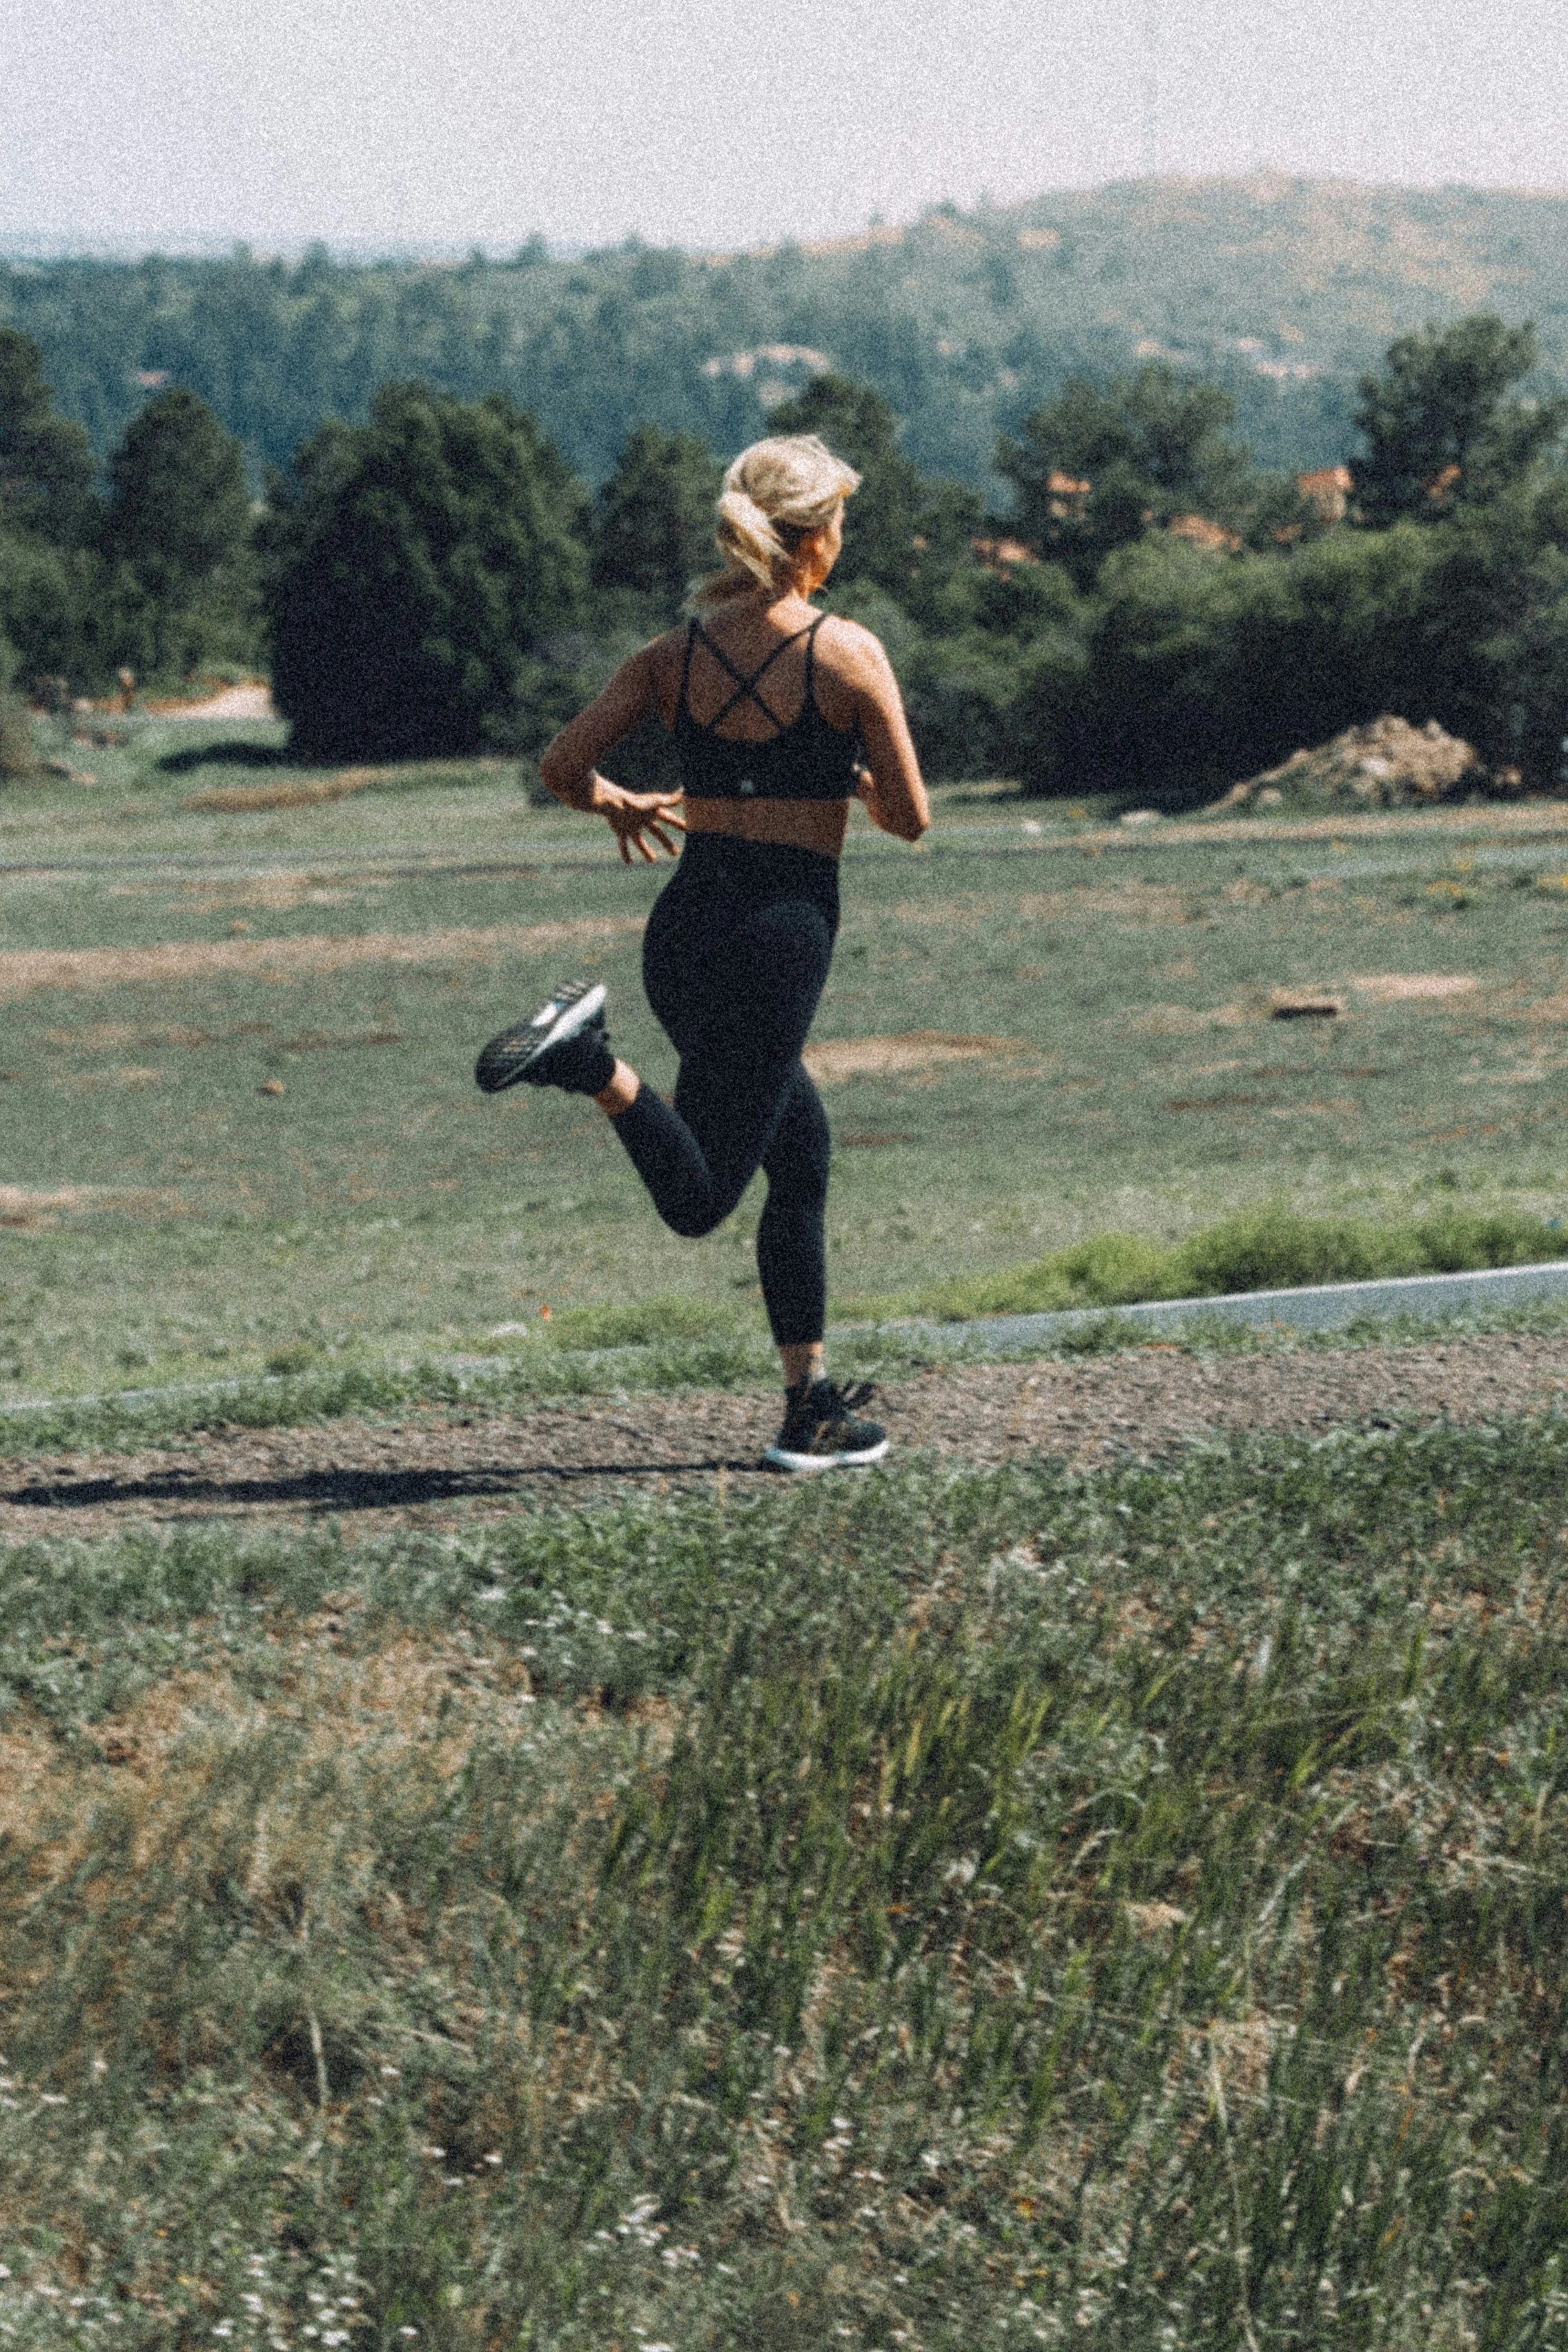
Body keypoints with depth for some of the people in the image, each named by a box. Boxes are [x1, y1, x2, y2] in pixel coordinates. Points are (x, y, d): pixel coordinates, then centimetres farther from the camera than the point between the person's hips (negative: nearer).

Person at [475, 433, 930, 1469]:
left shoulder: (675, 655, 4)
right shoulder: (849, 653, -8)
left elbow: (563, 765, 0)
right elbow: (911, 818, -4)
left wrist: (620, 806, 21)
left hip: (686, 924, 6)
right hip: (779, 942, -6)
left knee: (803, 1149, 19)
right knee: (701, 1197, 1)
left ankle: (813, 1405, 18)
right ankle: (593, 1064, -24)